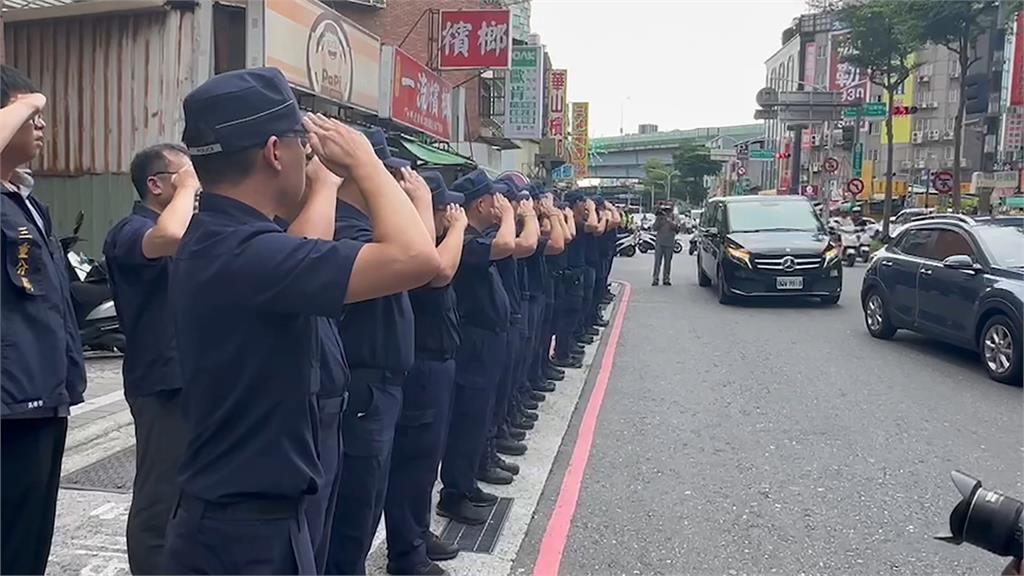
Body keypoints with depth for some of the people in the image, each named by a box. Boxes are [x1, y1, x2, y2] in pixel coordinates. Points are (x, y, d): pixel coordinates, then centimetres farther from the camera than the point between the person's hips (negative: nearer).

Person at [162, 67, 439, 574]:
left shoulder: (211, 239, 4)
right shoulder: (244, 252, -27)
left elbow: (300, 258, 21)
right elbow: (416, 258, -34)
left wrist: (327, 177, 24)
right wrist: (361, 160, -19)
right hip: (247, 532, -10)